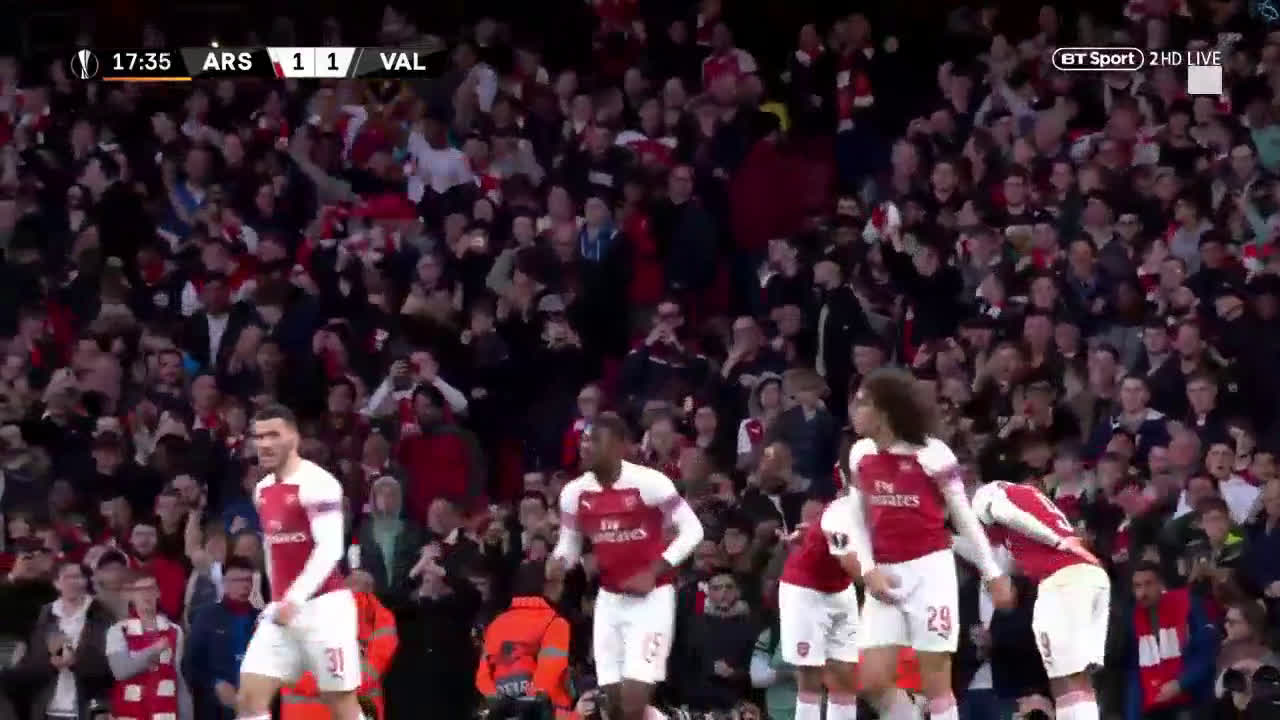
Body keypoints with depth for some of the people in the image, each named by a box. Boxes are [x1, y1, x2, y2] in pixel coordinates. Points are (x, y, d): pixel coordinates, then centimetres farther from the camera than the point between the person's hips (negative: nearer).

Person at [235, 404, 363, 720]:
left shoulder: (316, 482, -14)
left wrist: (296, 598, -31)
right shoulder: (262, 490, 13)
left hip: (324, 607, -8)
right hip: (283, 610, 8)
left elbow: (330, 549, -23)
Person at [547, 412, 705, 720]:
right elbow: (569, 544, 13)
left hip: (650, 598, -6)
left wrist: (653, 573, -17)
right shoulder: (574, 493, 0)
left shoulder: (649, 483, -17)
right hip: (609, 600, 6)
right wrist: (558, 562, -11)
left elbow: (692, 530, -10)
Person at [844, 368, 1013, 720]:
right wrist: (869, 571, -3)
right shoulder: (860, 455, 7)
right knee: (873, 681, -4)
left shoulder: (931, 453, -9)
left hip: (929, 571, -5)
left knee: (935, 681, -5)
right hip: (886, 577, 5)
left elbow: (964, 517, -1)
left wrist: (993, 574, 1)